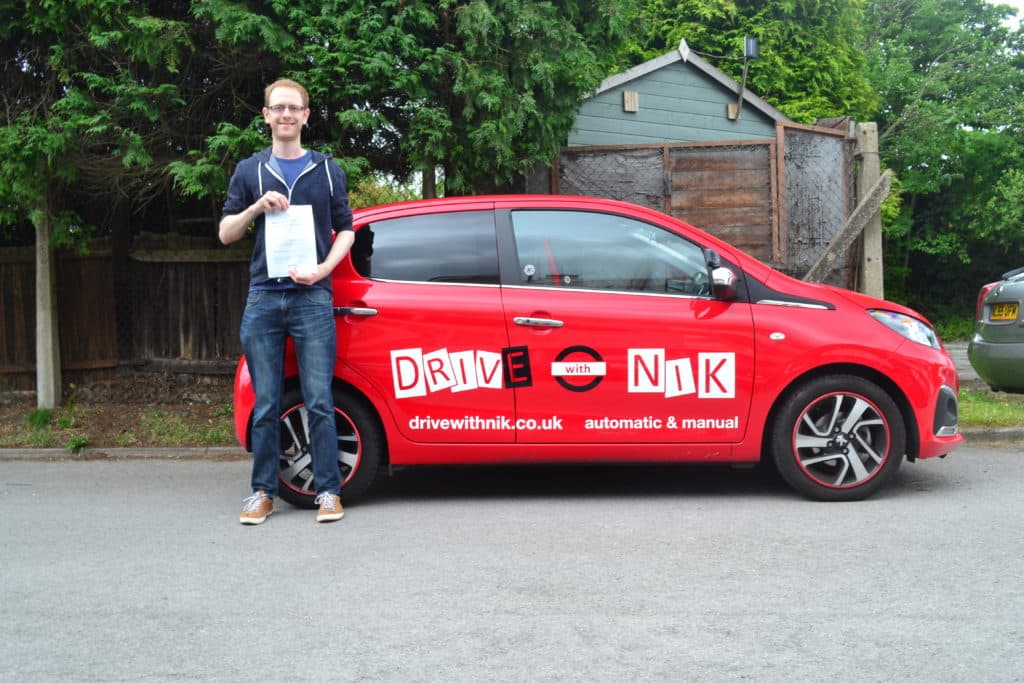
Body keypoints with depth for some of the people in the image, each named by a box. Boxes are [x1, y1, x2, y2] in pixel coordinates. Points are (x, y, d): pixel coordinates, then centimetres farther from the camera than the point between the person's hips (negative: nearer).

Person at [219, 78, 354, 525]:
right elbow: (226, 234, 12)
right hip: (263, 299, 1)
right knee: (266, 404, 4)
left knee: (319, 402, -4)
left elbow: (345, 229, 11)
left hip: (312, 297, -1)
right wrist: (257, 208, -7)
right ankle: (263, 491, 13)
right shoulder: (250, 171, 12)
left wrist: (322, 269, -6)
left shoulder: (327, 170, 11)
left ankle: (327, 491, 4)